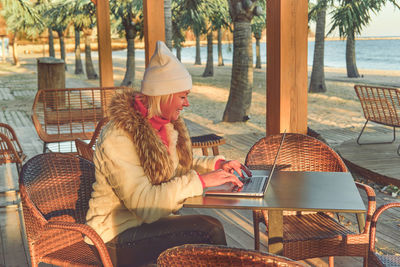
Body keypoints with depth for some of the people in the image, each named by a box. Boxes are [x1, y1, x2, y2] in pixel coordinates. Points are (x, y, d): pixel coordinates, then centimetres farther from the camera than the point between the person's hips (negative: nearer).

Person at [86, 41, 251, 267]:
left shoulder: (168, 125, 5)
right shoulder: (118, 139, -21)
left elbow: (179, 165, 22)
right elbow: (143, 204, -27)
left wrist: (216, 165, 4)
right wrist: (200, 180, -27)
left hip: (149, 221, 8)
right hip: (117, 239, -7)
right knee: (209, 229, -24)